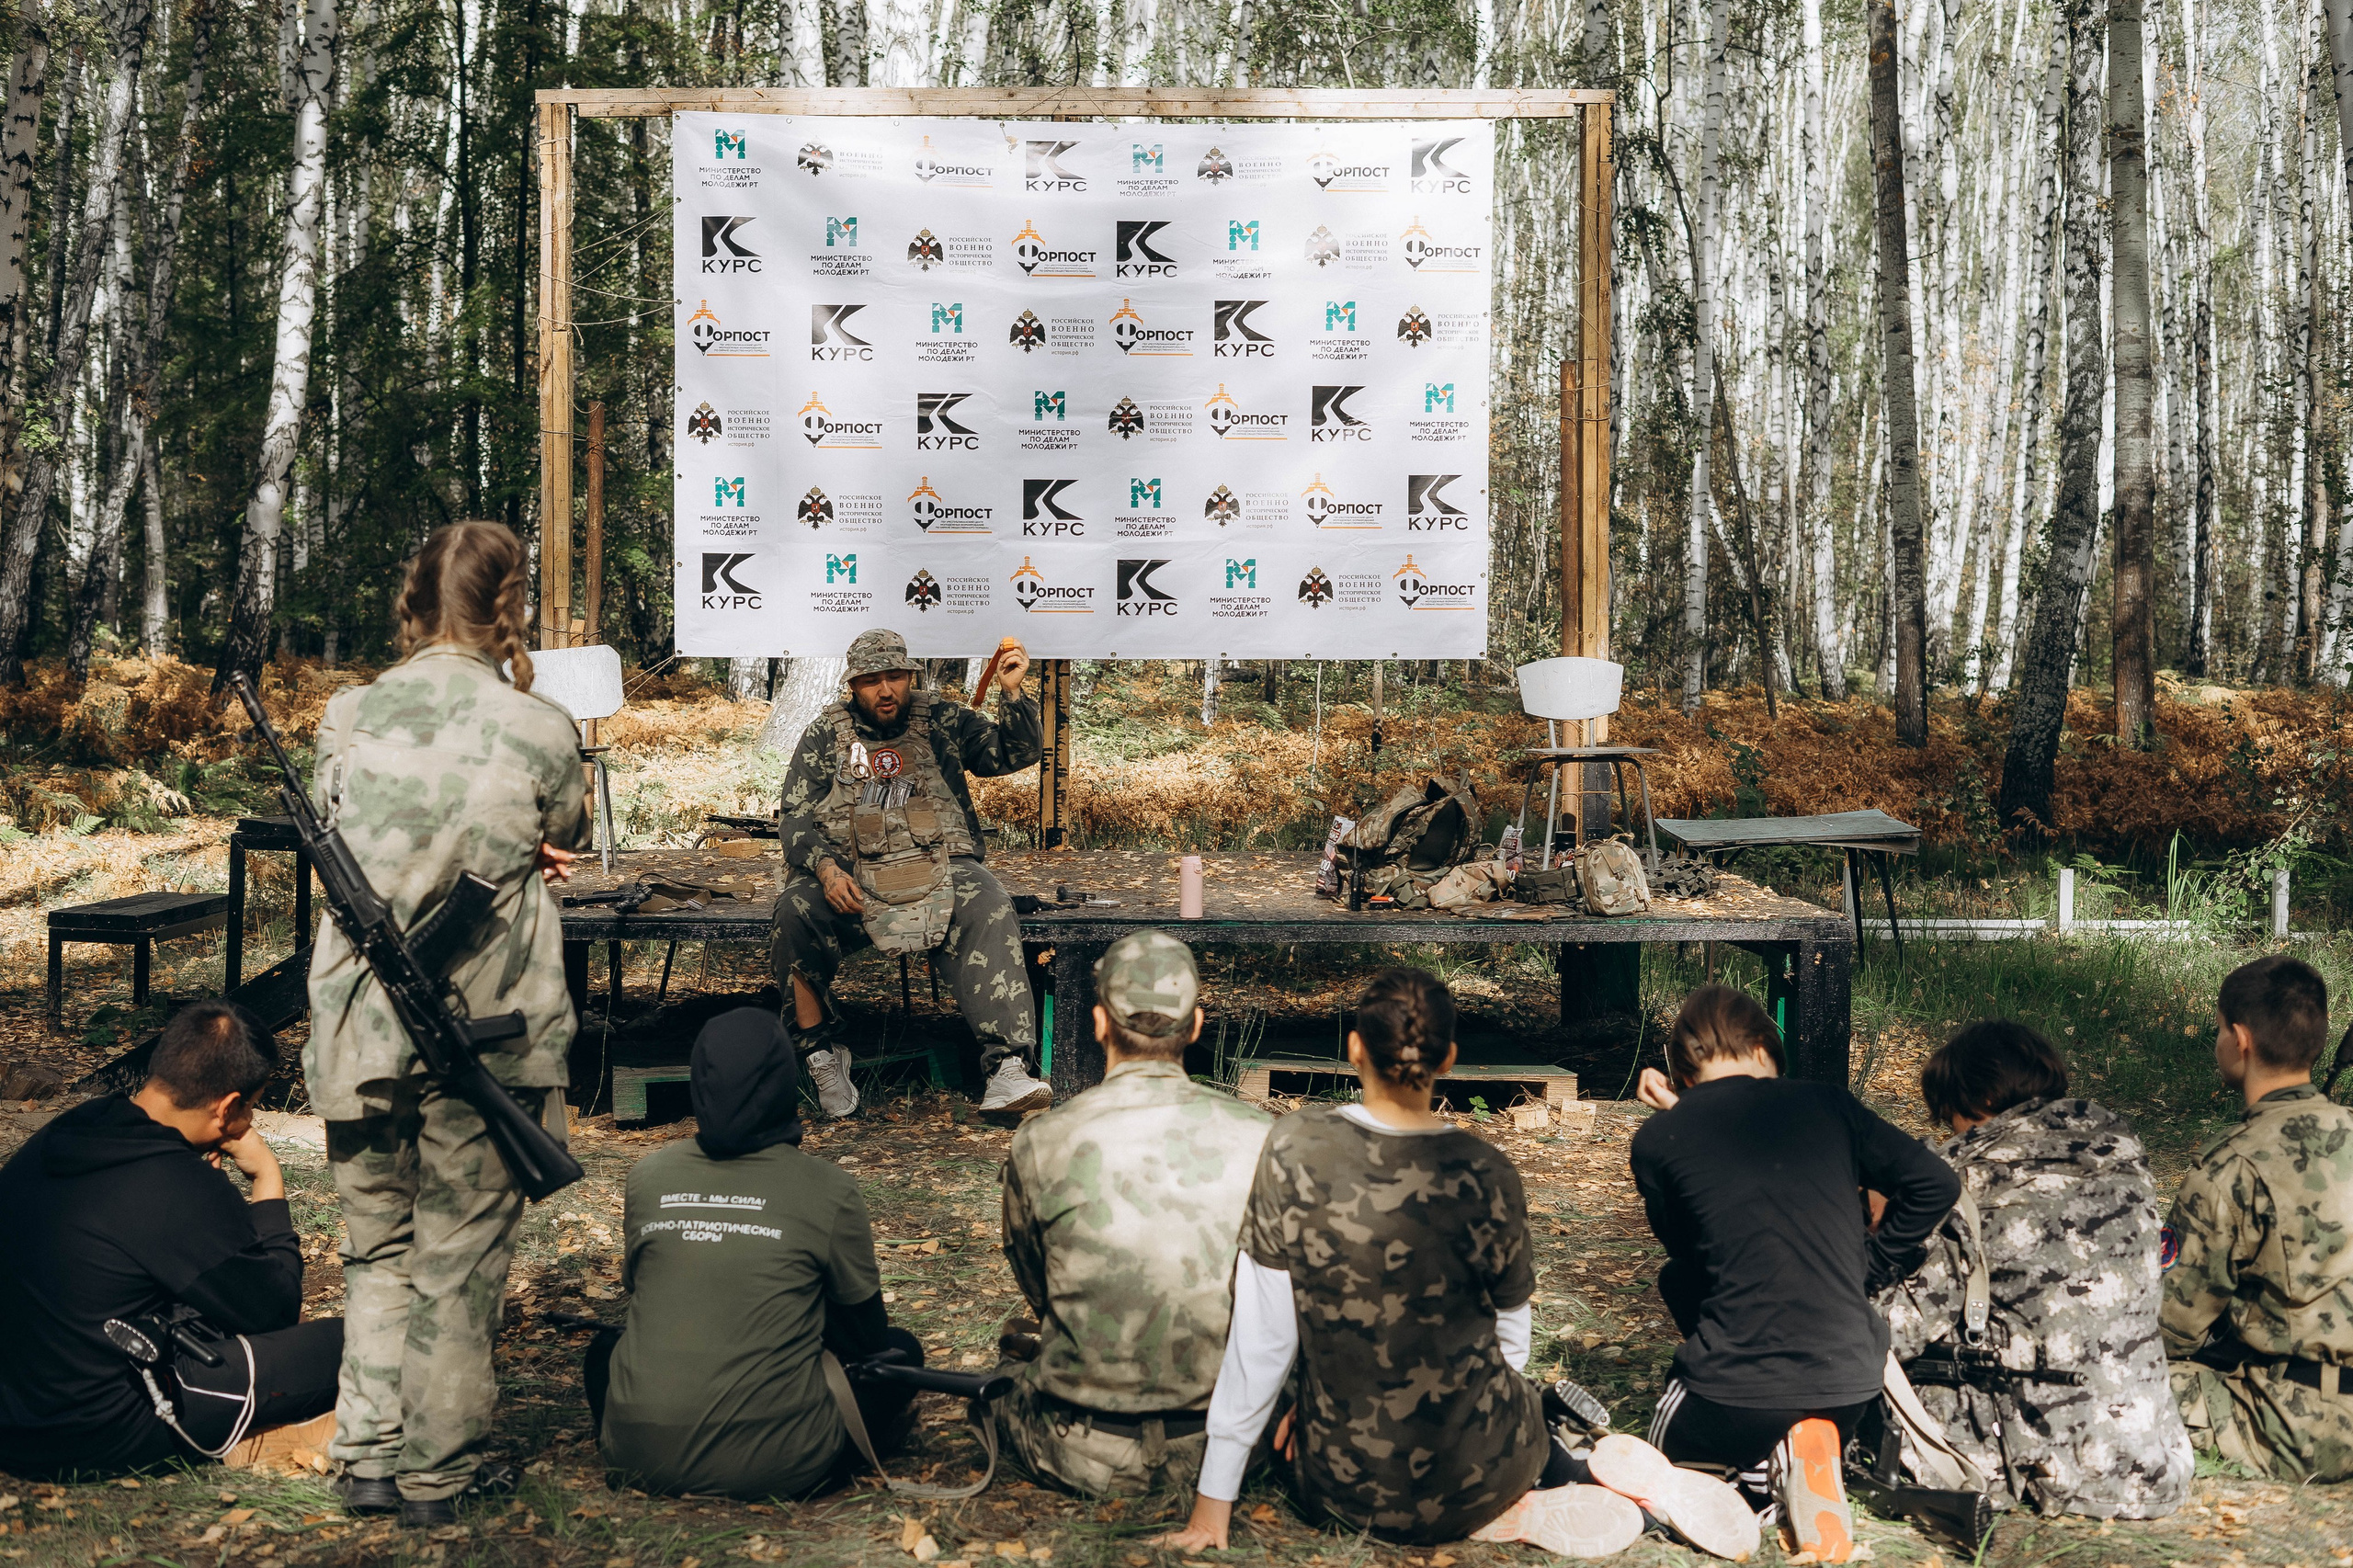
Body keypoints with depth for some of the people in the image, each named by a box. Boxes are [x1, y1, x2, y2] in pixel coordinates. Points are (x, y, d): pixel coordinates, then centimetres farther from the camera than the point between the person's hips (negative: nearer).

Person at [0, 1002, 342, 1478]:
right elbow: (277, 1308, -8)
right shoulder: (183, 1189, -24)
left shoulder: (60, 1135, 1)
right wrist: (269, 1181, -1)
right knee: (345, 1345, -9)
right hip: (95, 1435, -9)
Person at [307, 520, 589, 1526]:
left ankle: (369, 1459, 23)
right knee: (460, 1259, 10)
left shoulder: (349, 716, -2)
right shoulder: (537, 729, -10)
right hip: (483, 1035, -3)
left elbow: (330, 835, 11)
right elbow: (565, 838, 6)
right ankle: (439, 1473, 21)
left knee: (377, 1250, 19)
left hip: (359, 1027, 3)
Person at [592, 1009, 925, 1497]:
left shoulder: (647, 1177, 1)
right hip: (774, 1466, -3)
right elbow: (865, 1333, 4)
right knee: (900, 1350, 19)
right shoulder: (829, 1190, -8)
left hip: (641, 1455, 3)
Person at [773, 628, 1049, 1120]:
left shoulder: (941, 720, 15)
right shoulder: (826, 735, 13)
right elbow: (796, 817, 8)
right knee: (796, 909, -31)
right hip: (851, 876, 0)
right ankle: (822, 1049, -14)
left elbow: (1014, 753, 12)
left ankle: (1007, 1069, -40)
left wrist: (1011, 693, -6)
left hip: (940, 866, 0)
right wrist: (826, 868, -12)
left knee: (988, 911, -32)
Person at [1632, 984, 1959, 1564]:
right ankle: (1796, 1456, 6)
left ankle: (1774, 1463, 2)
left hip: (1736, 1393, -5)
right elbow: (1936, 1183, 1)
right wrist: (1865, 1270, 10)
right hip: (1851, 1381, 5)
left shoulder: (1658, 1140, -2)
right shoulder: (1828, 1104, 3)